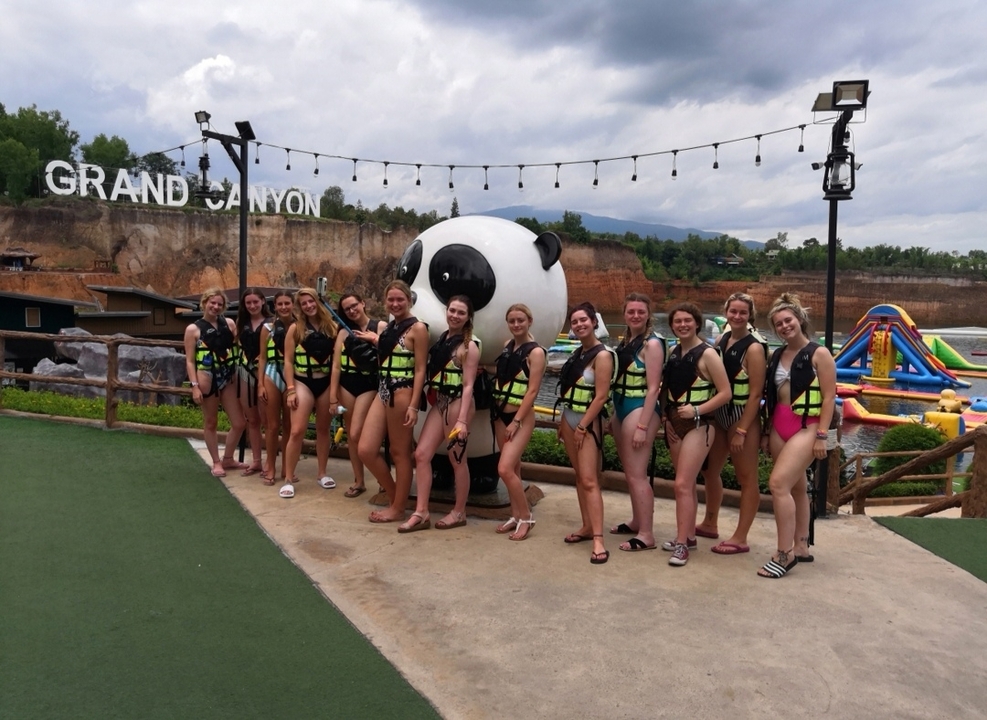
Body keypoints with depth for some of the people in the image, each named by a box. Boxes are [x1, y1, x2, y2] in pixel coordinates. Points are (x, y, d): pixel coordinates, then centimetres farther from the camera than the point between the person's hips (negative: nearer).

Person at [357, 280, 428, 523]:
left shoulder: (417, 328, -8)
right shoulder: (388, 327, 15)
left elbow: (420, 370, -13)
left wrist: (413, 406, -17)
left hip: (402, 393, -8)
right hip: (383, 391, 8)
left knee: (400, 452, 3)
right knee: (366, 450, 5)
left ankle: (398, 508, 16)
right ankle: (395, 497, 23)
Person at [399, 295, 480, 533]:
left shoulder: (469, 346, -9)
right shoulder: (440, 339, 11)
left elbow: (468, 385, -14)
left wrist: (462, 419, -19)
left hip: (457, 404, -7)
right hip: (438, 404, 7)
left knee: (457, 460, 4)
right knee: (421, 454, 1)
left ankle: (459, 512, 19)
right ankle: (421, 513, 6)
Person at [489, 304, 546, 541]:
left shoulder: (535, 352, -12)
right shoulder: (508, 345, 8)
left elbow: (532, 391, -16)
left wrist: (516, 421, -18)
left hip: (521, 417, -7)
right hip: (500, 414, 7)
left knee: (505, 469, -14)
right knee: (513, 468, 12)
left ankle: (526, 517, 1)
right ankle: (515, 516, 22)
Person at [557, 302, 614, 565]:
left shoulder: (602, 355, -14)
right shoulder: (576, 353, 10)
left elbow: (601, 397, -18)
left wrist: (582, 427, -18)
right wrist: (563, 422, 13)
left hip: (588, 422, -8)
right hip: (569, 419, 8)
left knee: (590, 480, -12)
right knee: (579, 476, 11)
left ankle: (598, 539, -12)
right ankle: (587, 527, 20)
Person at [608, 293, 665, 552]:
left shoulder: (652, 344, -12)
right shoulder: (625, 341, 11)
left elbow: (653, 388, -16)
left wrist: (642, 426, -19)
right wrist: (613, 416, 16)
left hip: (640, 409, -9)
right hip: (622, 409, 9)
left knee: (637, 475, -6)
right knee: (630, 472, 17)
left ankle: (647, 535, 2)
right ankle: (637, 522, 31)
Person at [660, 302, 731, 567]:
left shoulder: (707, 354, -11)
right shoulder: (672, 353, 8)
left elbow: (725, 393, -13)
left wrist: (696, 410, -19)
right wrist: (666, 416, 4)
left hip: (698, 425, -7)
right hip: (675, 424, 7)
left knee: (682, 484, -11)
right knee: (687, 484, 15)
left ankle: (682, 544, -5)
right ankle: (688, 535, 26)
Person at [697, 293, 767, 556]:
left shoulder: (754, 348, -14)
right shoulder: (721, 340, 7)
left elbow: (755, 394, -16)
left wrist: (741, 431, -19)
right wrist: (709, 415, 6)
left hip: (743, 417, -8)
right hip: (719, 415, 8)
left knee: (746, 479, 3)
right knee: (710, 470, 18)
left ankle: (740, 538, 12)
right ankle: (710, 524, 36)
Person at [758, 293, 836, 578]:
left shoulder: (819, 354, -6)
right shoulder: (776, 355, 11)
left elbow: (829, 397, -9)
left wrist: (821, 436, -14)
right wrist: (766, 432, 14)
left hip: (806, 427, -7)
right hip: (779, 428, 7)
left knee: (778, 483, -18)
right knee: (796, 487, 15)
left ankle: (784, 554, -9)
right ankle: (801, 547, 26)